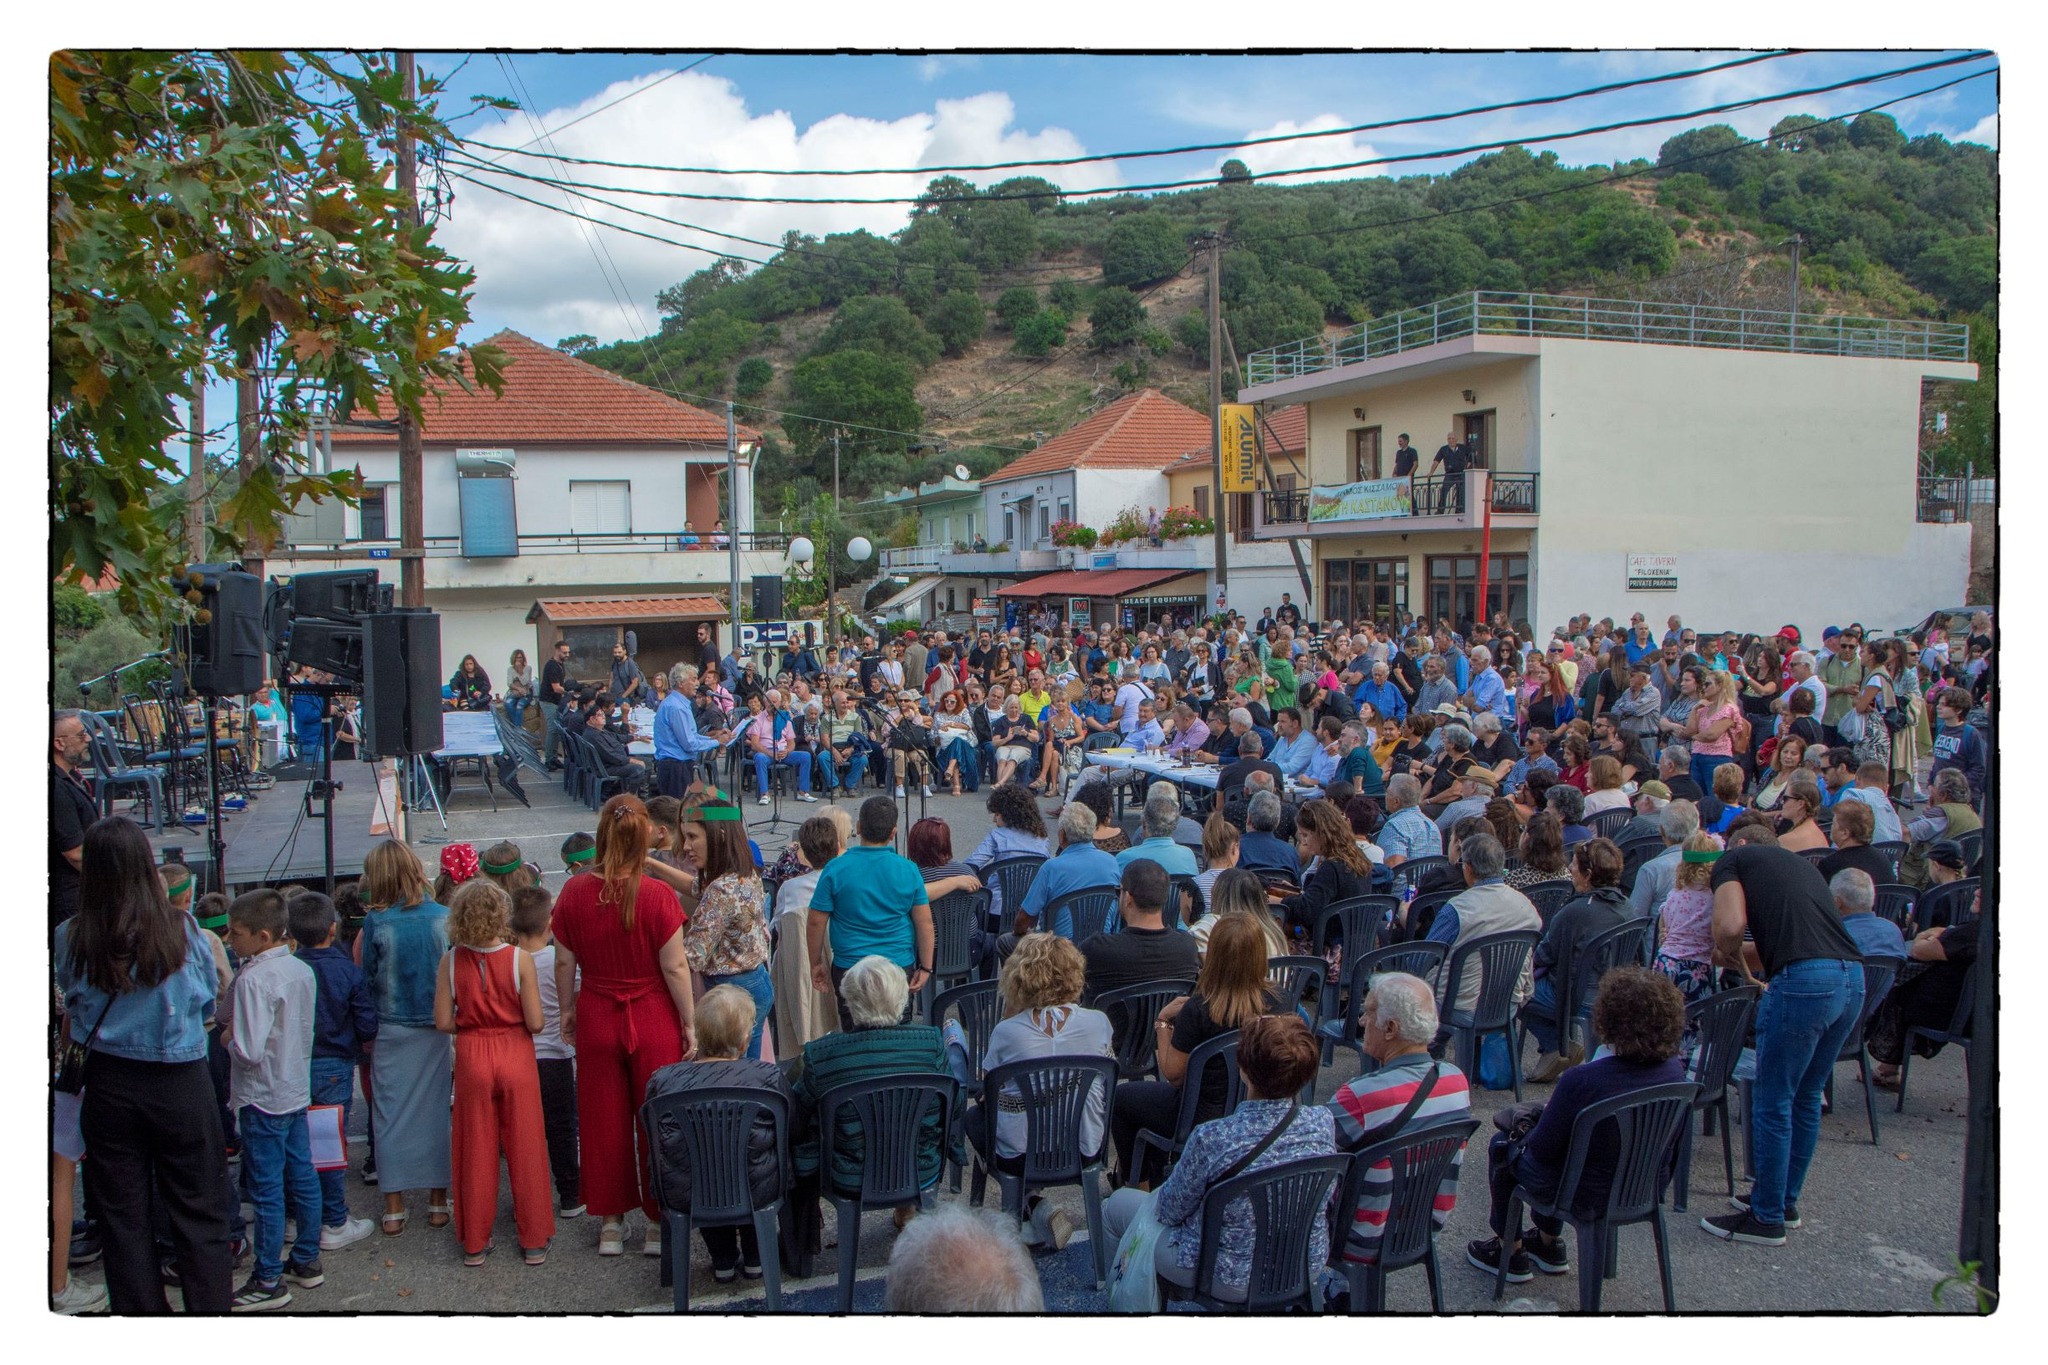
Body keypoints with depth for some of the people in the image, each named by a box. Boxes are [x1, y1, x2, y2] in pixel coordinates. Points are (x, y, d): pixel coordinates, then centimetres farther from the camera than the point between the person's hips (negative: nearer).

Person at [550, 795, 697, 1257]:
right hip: (653, 1020, -2)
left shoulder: (574, 892, -9)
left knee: (603, 1122, 15)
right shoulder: (657, 894, -18)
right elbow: (675, 967, -14)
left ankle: (611, 1222, 24)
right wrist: (689, 1023, -3)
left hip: (596, 1018, 3)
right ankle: (659, 1221, 19)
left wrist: (567, 1011, 14)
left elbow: (564, 963, -1)